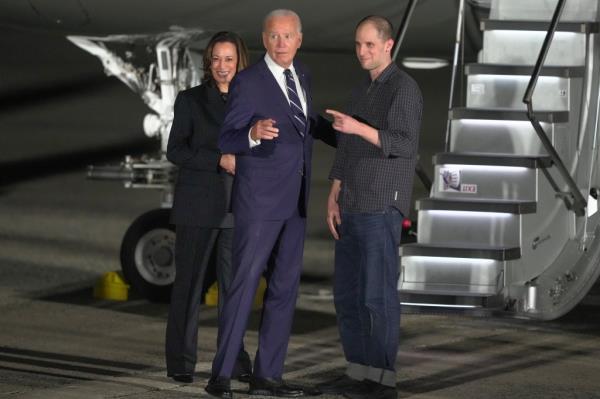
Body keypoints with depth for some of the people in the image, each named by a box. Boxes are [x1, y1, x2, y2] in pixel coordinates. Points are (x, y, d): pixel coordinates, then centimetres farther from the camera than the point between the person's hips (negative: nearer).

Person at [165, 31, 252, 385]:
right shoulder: (190, 100, 2)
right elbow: (175, 150, -5)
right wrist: (219, 160, -15)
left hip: (237, 207, 2)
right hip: (198, 206, -2)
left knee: (234, 284, 2)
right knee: (190, 284, 0)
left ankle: (234, 358, 9)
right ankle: (181, 362, 4)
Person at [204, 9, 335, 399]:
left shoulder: (301, 75, 9)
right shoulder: (248, 82, -14)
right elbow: (227, 140, -16)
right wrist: (253, 134, -37)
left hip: (295, 199, 7)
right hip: (260, 198, -7)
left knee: (285, 288, 7)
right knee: (245, 284, -9)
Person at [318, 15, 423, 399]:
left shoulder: (405, 87, -11)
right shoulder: (362, 92, 18)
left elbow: (405, 147, -23)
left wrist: (359, 128, -33)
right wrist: (333, 201, 9)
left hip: (383, 205, -9)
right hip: (354, 207, 9)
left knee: (378, 293, -8)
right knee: (348, 293, 9)